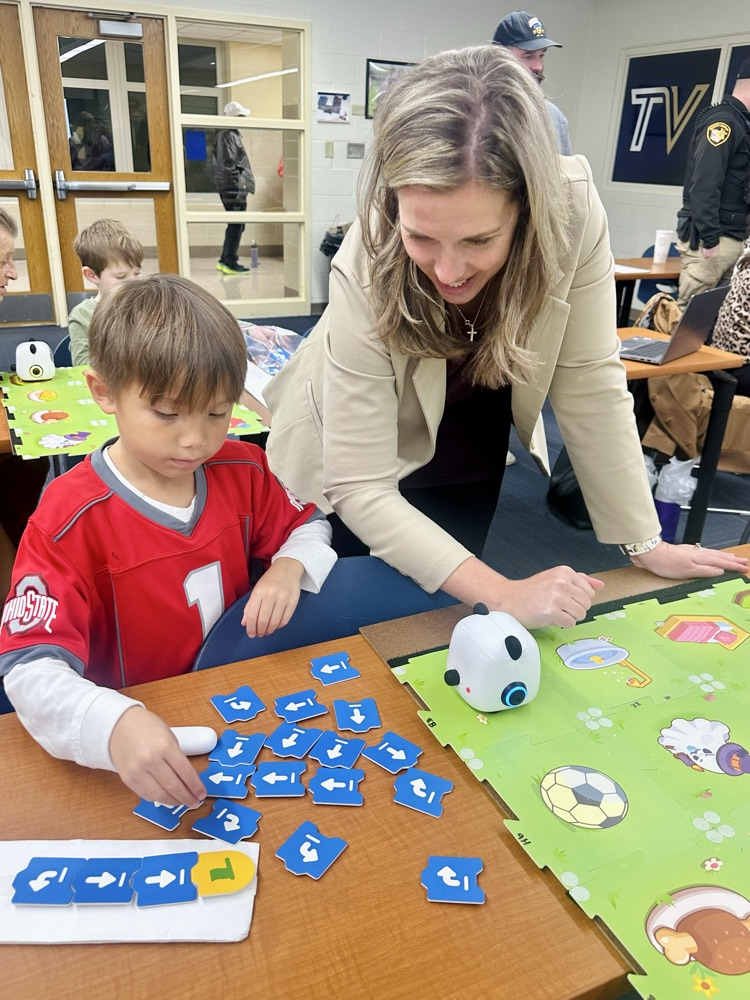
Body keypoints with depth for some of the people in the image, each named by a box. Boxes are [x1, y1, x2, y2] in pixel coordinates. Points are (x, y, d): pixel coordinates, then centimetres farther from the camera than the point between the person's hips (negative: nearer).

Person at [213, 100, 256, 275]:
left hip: (231, 187, 10)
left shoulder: (226, 134, 17)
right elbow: (229, 164, -20)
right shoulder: (229, 136, -13)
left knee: (235, 225, 15)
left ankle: (224, 261, 19)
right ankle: (230, 263, -3)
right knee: (236, 226, -6)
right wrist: (239, 183, -19)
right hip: (234, 187, -10)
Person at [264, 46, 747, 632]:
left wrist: (645, 544, -15)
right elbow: (360, 488, -31)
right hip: (355, 465, -2)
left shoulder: (574, 210, -30)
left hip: (474, 457, 3)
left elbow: (590, 384, -19)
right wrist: (504, 595, -38)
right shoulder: (365, 273, -35)